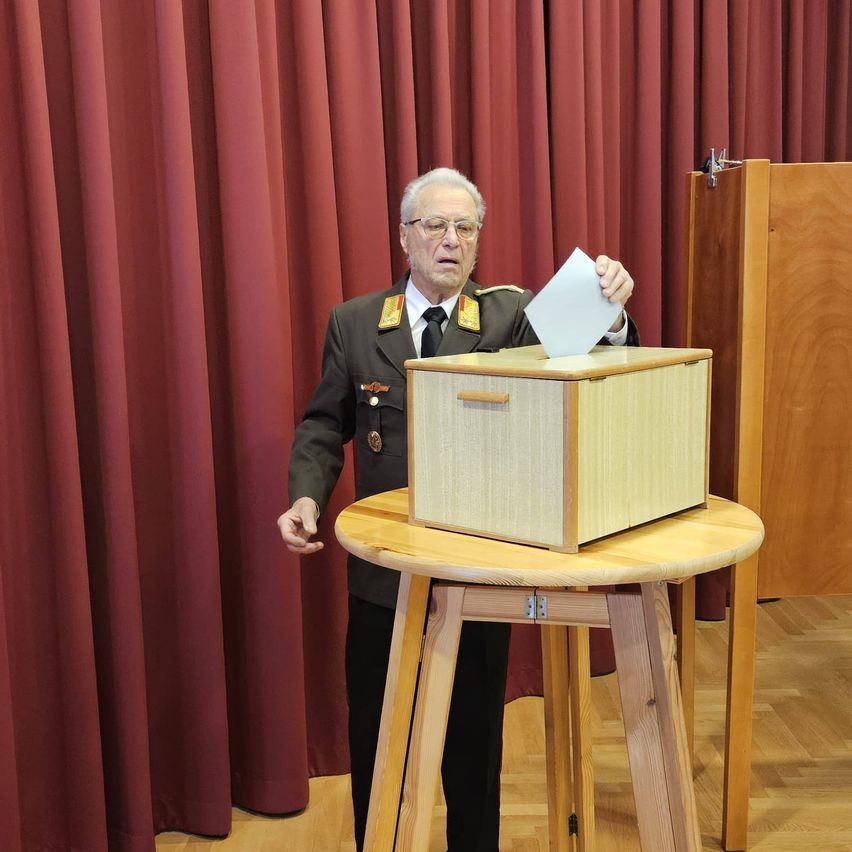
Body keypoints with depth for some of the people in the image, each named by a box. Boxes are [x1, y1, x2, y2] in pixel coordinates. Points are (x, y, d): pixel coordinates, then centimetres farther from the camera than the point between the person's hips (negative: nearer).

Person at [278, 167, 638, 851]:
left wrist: (608, 313, -36)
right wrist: (307, 494, -14)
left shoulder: (512, 316, -3)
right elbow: (323, 426, 4)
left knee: (475, 735, 15)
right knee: (376, 737, 16)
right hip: (384, 568, 1)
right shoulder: (353, 324, 1)